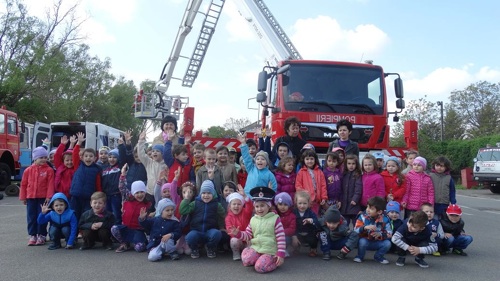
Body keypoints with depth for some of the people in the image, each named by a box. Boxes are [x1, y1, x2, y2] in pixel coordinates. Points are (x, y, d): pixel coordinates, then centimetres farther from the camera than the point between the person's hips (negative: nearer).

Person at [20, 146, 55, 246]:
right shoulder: (28, 170, 3)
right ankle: (32, 235, 17)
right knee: (31, 216, 7)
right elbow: (24, 184, 8)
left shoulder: (49, 170, -5)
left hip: (43, 197, -3)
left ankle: (41, 235, 13)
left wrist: (49, 197, -13)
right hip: (31, 197, 3)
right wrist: (23, 197, 7)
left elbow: (50, 184, -8)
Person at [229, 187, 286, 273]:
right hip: (255, 248, 5)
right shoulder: (253, 219, 8)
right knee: (246, 261, -22)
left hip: (270, 250, -5)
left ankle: (275, 261, 5)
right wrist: (238, 233, -9)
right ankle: (261, 259, 8)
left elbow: (281, 238, -9)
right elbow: (248, 235, 12)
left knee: (260, 267, -25)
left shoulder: (275, 219, -8)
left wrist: (281, 254, -15)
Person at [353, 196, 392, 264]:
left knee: (387, 243, -23)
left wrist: (380, 234, -27)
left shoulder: (385, 219, -10)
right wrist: (365, 227, -35)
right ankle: (360, 256, -1)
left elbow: (389, 234, -9)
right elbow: (355, 230, -18)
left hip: (377, 243, 2)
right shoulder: (363, 217, -13)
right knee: (362, 241, -33)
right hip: (365, 241, -2)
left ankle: (378, 256, 7)